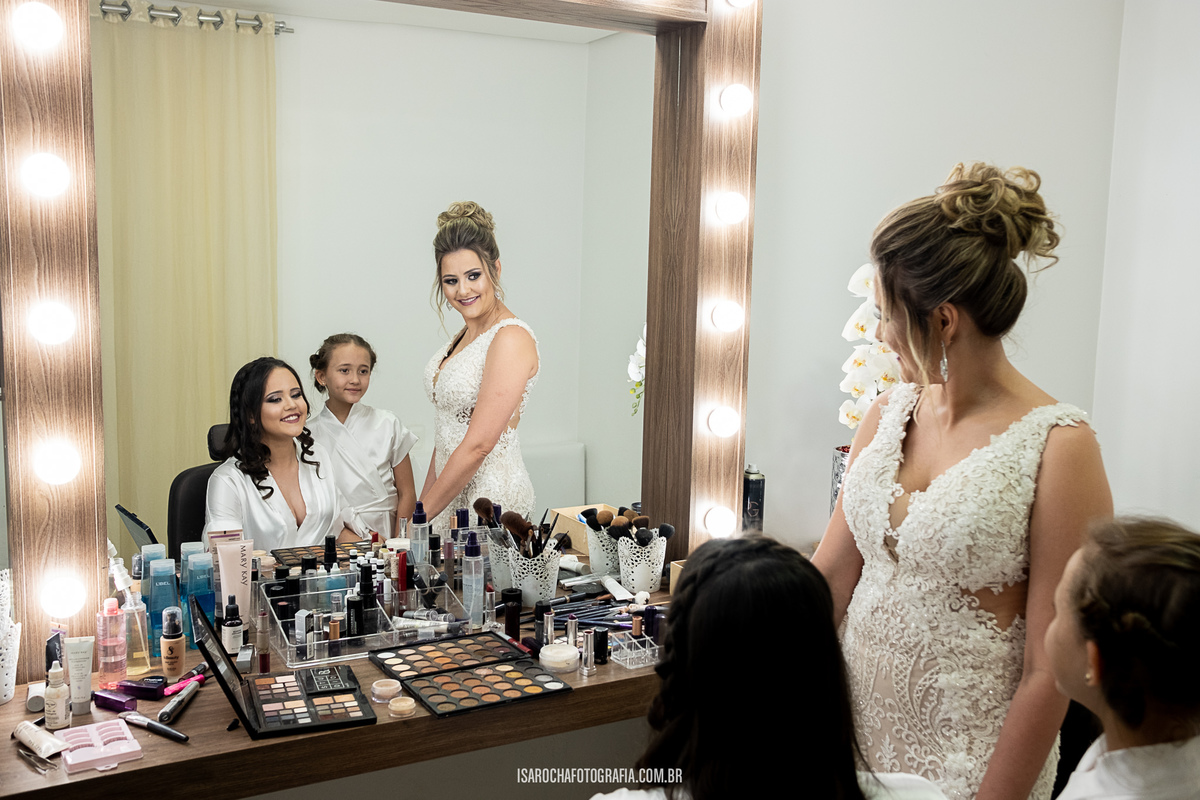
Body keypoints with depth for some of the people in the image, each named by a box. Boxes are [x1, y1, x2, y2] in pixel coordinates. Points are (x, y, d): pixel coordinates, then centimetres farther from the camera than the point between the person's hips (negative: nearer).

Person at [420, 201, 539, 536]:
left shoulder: (511, 339, -18)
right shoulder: (465, 335, 10)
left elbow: (479, 445, -21)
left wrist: (421, 516, -15)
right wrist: (423, 499, 13)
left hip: (491, 495, -8)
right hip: (453, 491, 8)